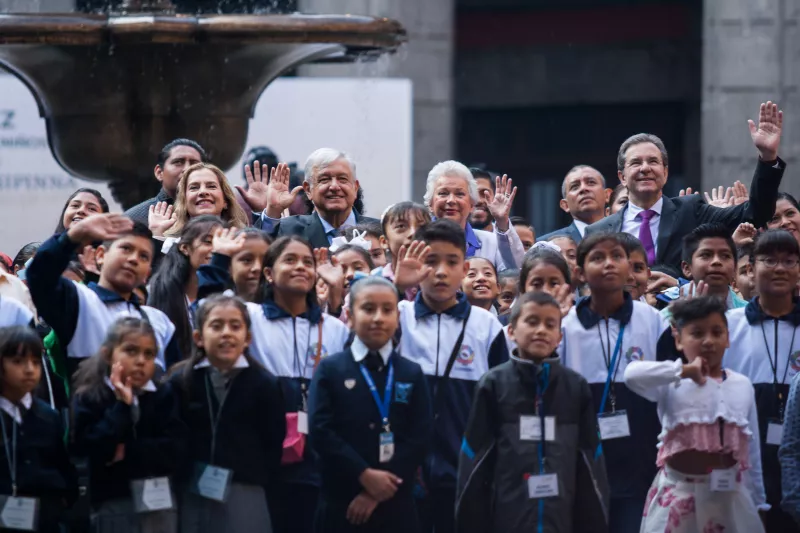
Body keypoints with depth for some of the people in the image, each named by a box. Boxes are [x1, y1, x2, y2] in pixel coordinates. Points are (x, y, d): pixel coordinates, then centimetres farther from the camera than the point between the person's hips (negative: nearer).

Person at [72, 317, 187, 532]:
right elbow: (88, 447, -16)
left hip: (159, 501, 2)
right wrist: (122, 406, -17)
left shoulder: (163, 395, 3)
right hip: (113, 504, -2)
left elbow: (174, 448, -6)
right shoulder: (89, 399, -2)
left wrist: (129, 452, -14)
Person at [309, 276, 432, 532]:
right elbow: (321, 432, -5)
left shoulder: (412, 374, 11)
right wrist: (364, 475, -16)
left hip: (396, 506, 2)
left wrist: (379, 491, -12)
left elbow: (420, 437, 0)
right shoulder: (330, 369, 5)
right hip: (341, 504, -2)